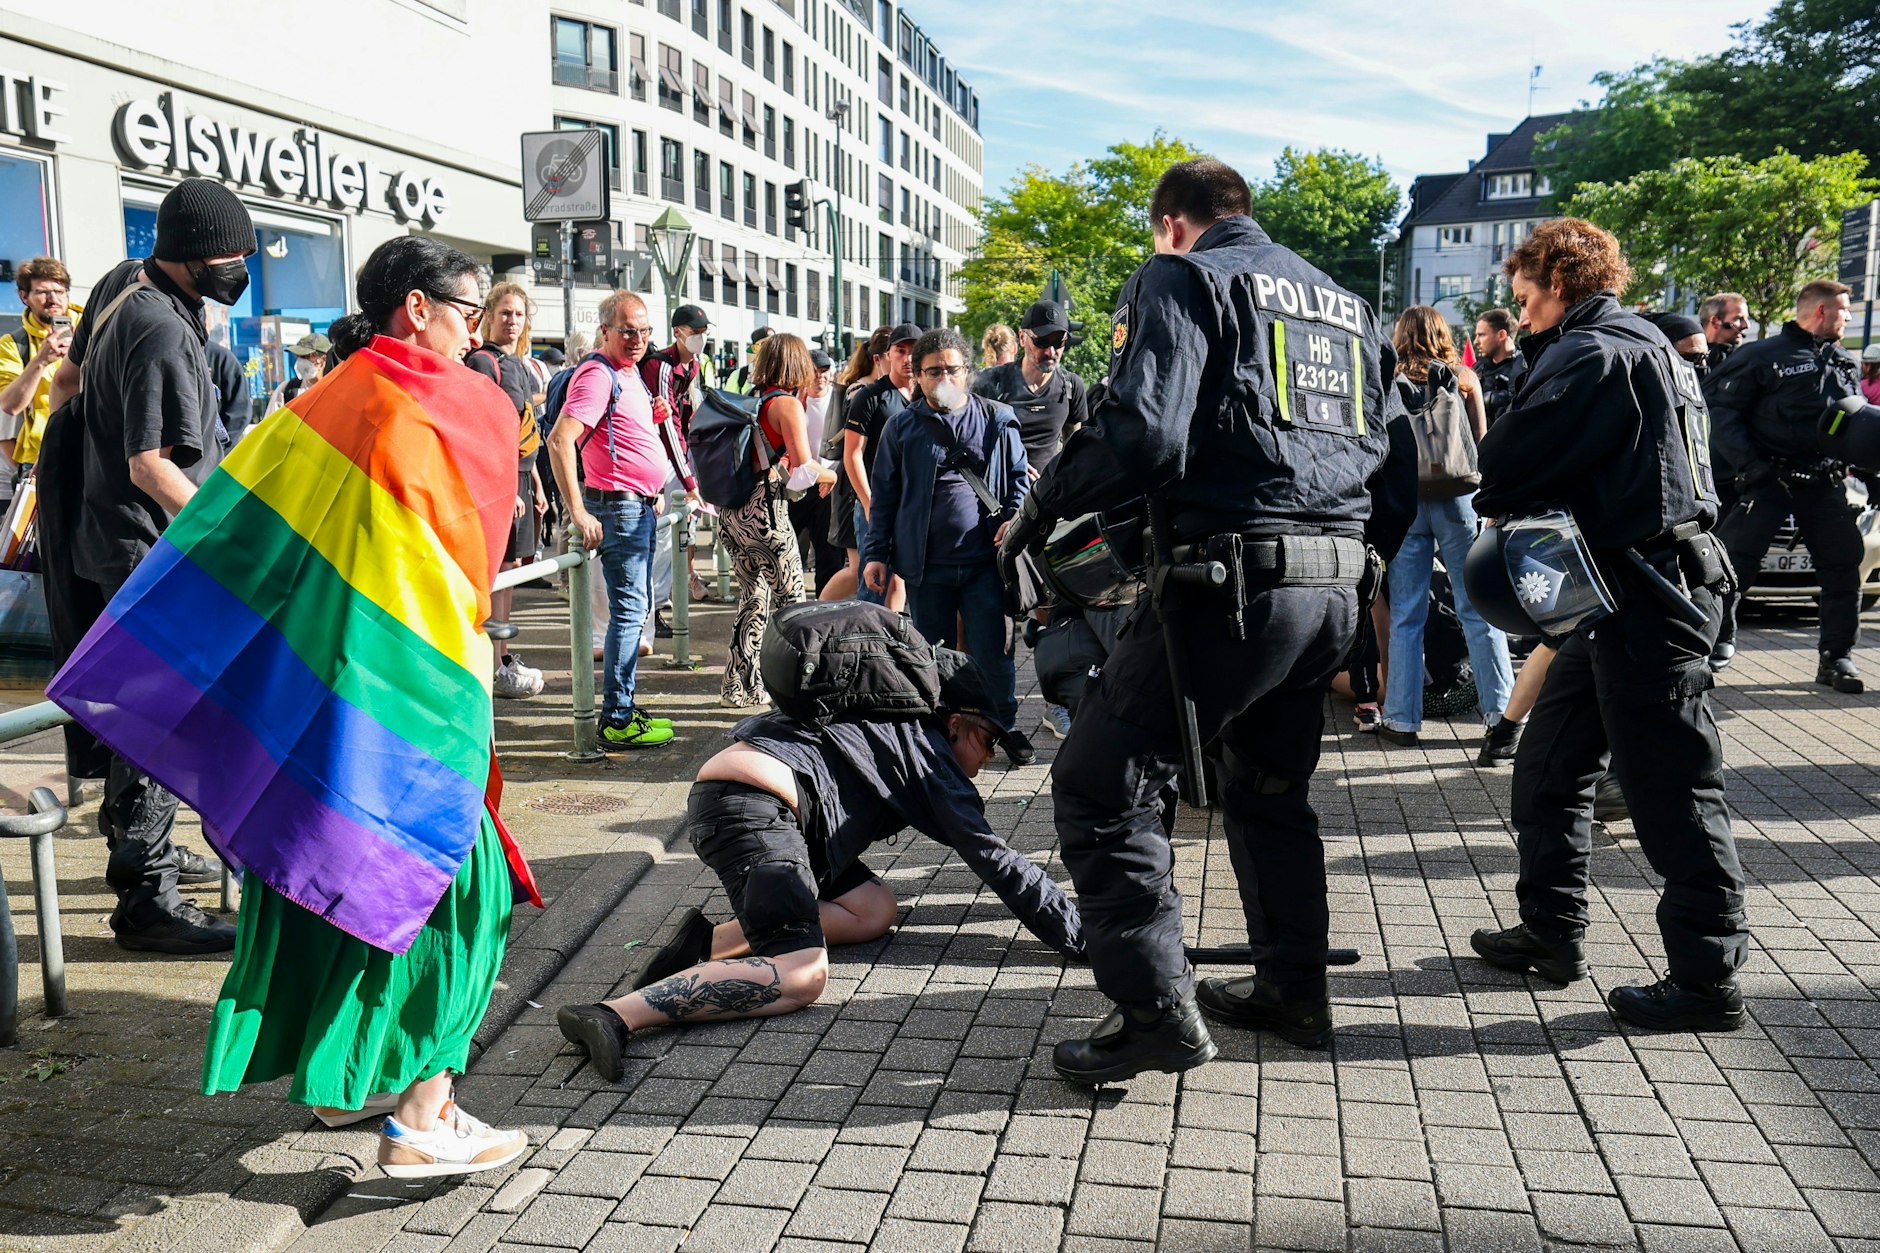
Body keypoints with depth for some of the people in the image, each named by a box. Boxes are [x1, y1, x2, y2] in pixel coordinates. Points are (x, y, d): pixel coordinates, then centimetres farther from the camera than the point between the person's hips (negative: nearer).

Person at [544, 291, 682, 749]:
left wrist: (651, 417, 12)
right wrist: (578, 512, -27)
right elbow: (560, 440, -25)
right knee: (628, 610, -9)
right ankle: (616, 721, -4)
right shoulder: (597, 375, -15)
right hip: (618, 507, -10)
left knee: (636, 608, 15)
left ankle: (624, 708, 24)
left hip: (639, 506, 10)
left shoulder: (629, 374, 15)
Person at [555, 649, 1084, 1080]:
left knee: (875, 910, 10)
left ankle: (712, 943, -2)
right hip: (752, 803, -10)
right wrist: (1079, 934, 3)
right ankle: (617, 1016, -32)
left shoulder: (895, 724, 29)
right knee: (802, 976, -21)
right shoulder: (926, 748, 3)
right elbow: (991, 855, -1)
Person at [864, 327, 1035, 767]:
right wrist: (875, 553, 3)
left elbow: (1019, 477, 15)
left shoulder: (998, 420, 7)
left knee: (992, 650, 0)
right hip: (925, 565, 1)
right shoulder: (902, 428, 7)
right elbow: (885, 495, 9)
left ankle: (1004, 726, 20)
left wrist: (1014, 517, -3)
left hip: (985, 561, -1)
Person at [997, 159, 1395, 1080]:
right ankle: (1294, 990, 30)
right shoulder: (1344, 301, 22)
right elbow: (1376, 439, 26)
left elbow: (1146, 430, -16)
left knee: (1102, 782, -2)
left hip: (1236, 583, -8)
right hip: (1336, 585, 9)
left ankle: (1157, 1009, -4)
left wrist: (1041, 508, -5)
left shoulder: (1183, 277, -1)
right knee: (1270, 788, 23)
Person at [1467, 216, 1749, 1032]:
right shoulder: (1645, 349, 19)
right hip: (1622, 601, 10)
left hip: (1644, 600, -10)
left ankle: (1708, 980, 9)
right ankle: (1552, 933, 26)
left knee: (1671, 789, -2)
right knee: (1548, 768, 15)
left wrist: (1499, 503, 1)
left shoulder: (1596, 354, -14)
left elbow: (1504, 467, -19)